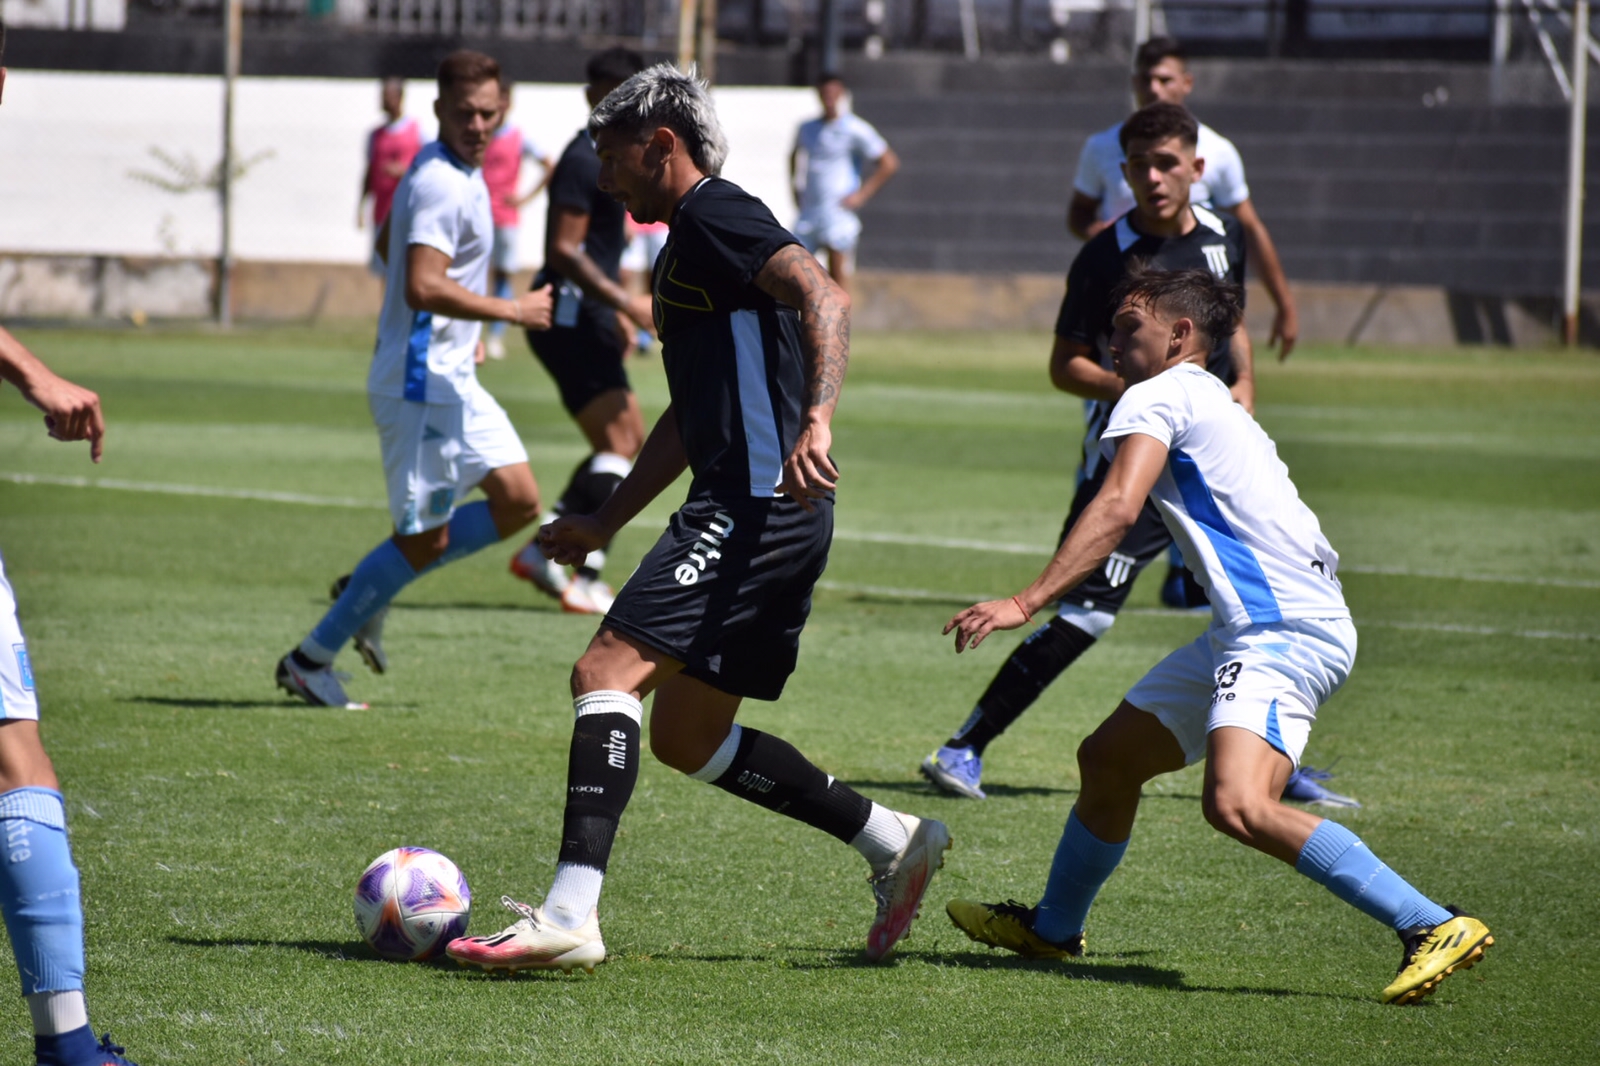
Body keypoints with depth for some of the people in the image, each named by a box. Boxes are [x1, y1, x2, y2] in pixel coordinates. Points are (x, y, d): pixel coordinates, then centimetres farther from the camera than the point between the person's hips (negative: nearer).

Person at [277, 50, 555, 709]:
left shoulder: (449, 171, 13)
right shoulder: (443, 184, -19)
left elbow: (392, 244, 28)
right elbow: (423, 287, -30)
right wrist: (511, 311, -22)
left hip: (450, 377, 10)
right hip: (422, 381, -10)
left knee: (518, 502, 7)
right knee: (425, 537, -5)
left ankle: (367, 591, 15)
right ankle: (310, 661, 5)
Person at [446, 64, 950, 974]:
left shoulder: (718, 219, -7)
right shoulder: (690, 242, 24)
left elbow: (826, 298, -24)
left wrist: (816, 419, -39)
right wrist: (606, 523, 32)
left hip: (759, 509, -10)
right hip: (761, 518, 10)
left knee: (609, 671, -16)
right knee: (689, 737, 14)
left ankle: (570, 916, -24)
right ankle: (893, 841, 19)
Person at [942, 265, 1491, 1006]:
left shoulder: (1157, 397, -4)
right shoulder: (1213, 404, 26)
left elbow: (1118, 508, -20)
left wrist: (1026, 603, -24)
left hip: (1284, 632, -11)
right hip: (1244, 634, 11)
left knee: (1237, 806, -29)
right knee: (1107, 760, 20)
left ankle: (1435, 929, -28)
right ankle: (1053, 928, 41)